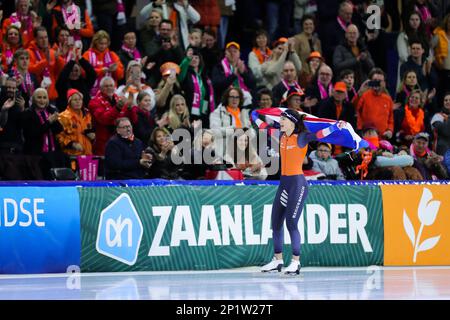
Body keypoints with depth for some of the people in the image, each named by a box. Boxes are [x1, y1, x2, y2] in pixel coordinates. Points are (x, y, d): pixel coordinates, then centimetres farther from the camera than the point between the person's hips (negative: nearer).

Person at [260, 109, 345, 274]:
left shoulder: (301, 137, -11)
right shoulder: (282, 136, 8)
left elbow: (318, 134, -28)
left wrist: (336, 126, -43)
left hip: (297, 183, -8)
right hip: (283, 182, 8)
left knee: (291, 223, -10)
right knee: (276, 222, 9)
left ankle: (296, 262, -2)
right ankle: (277, 260, 20)